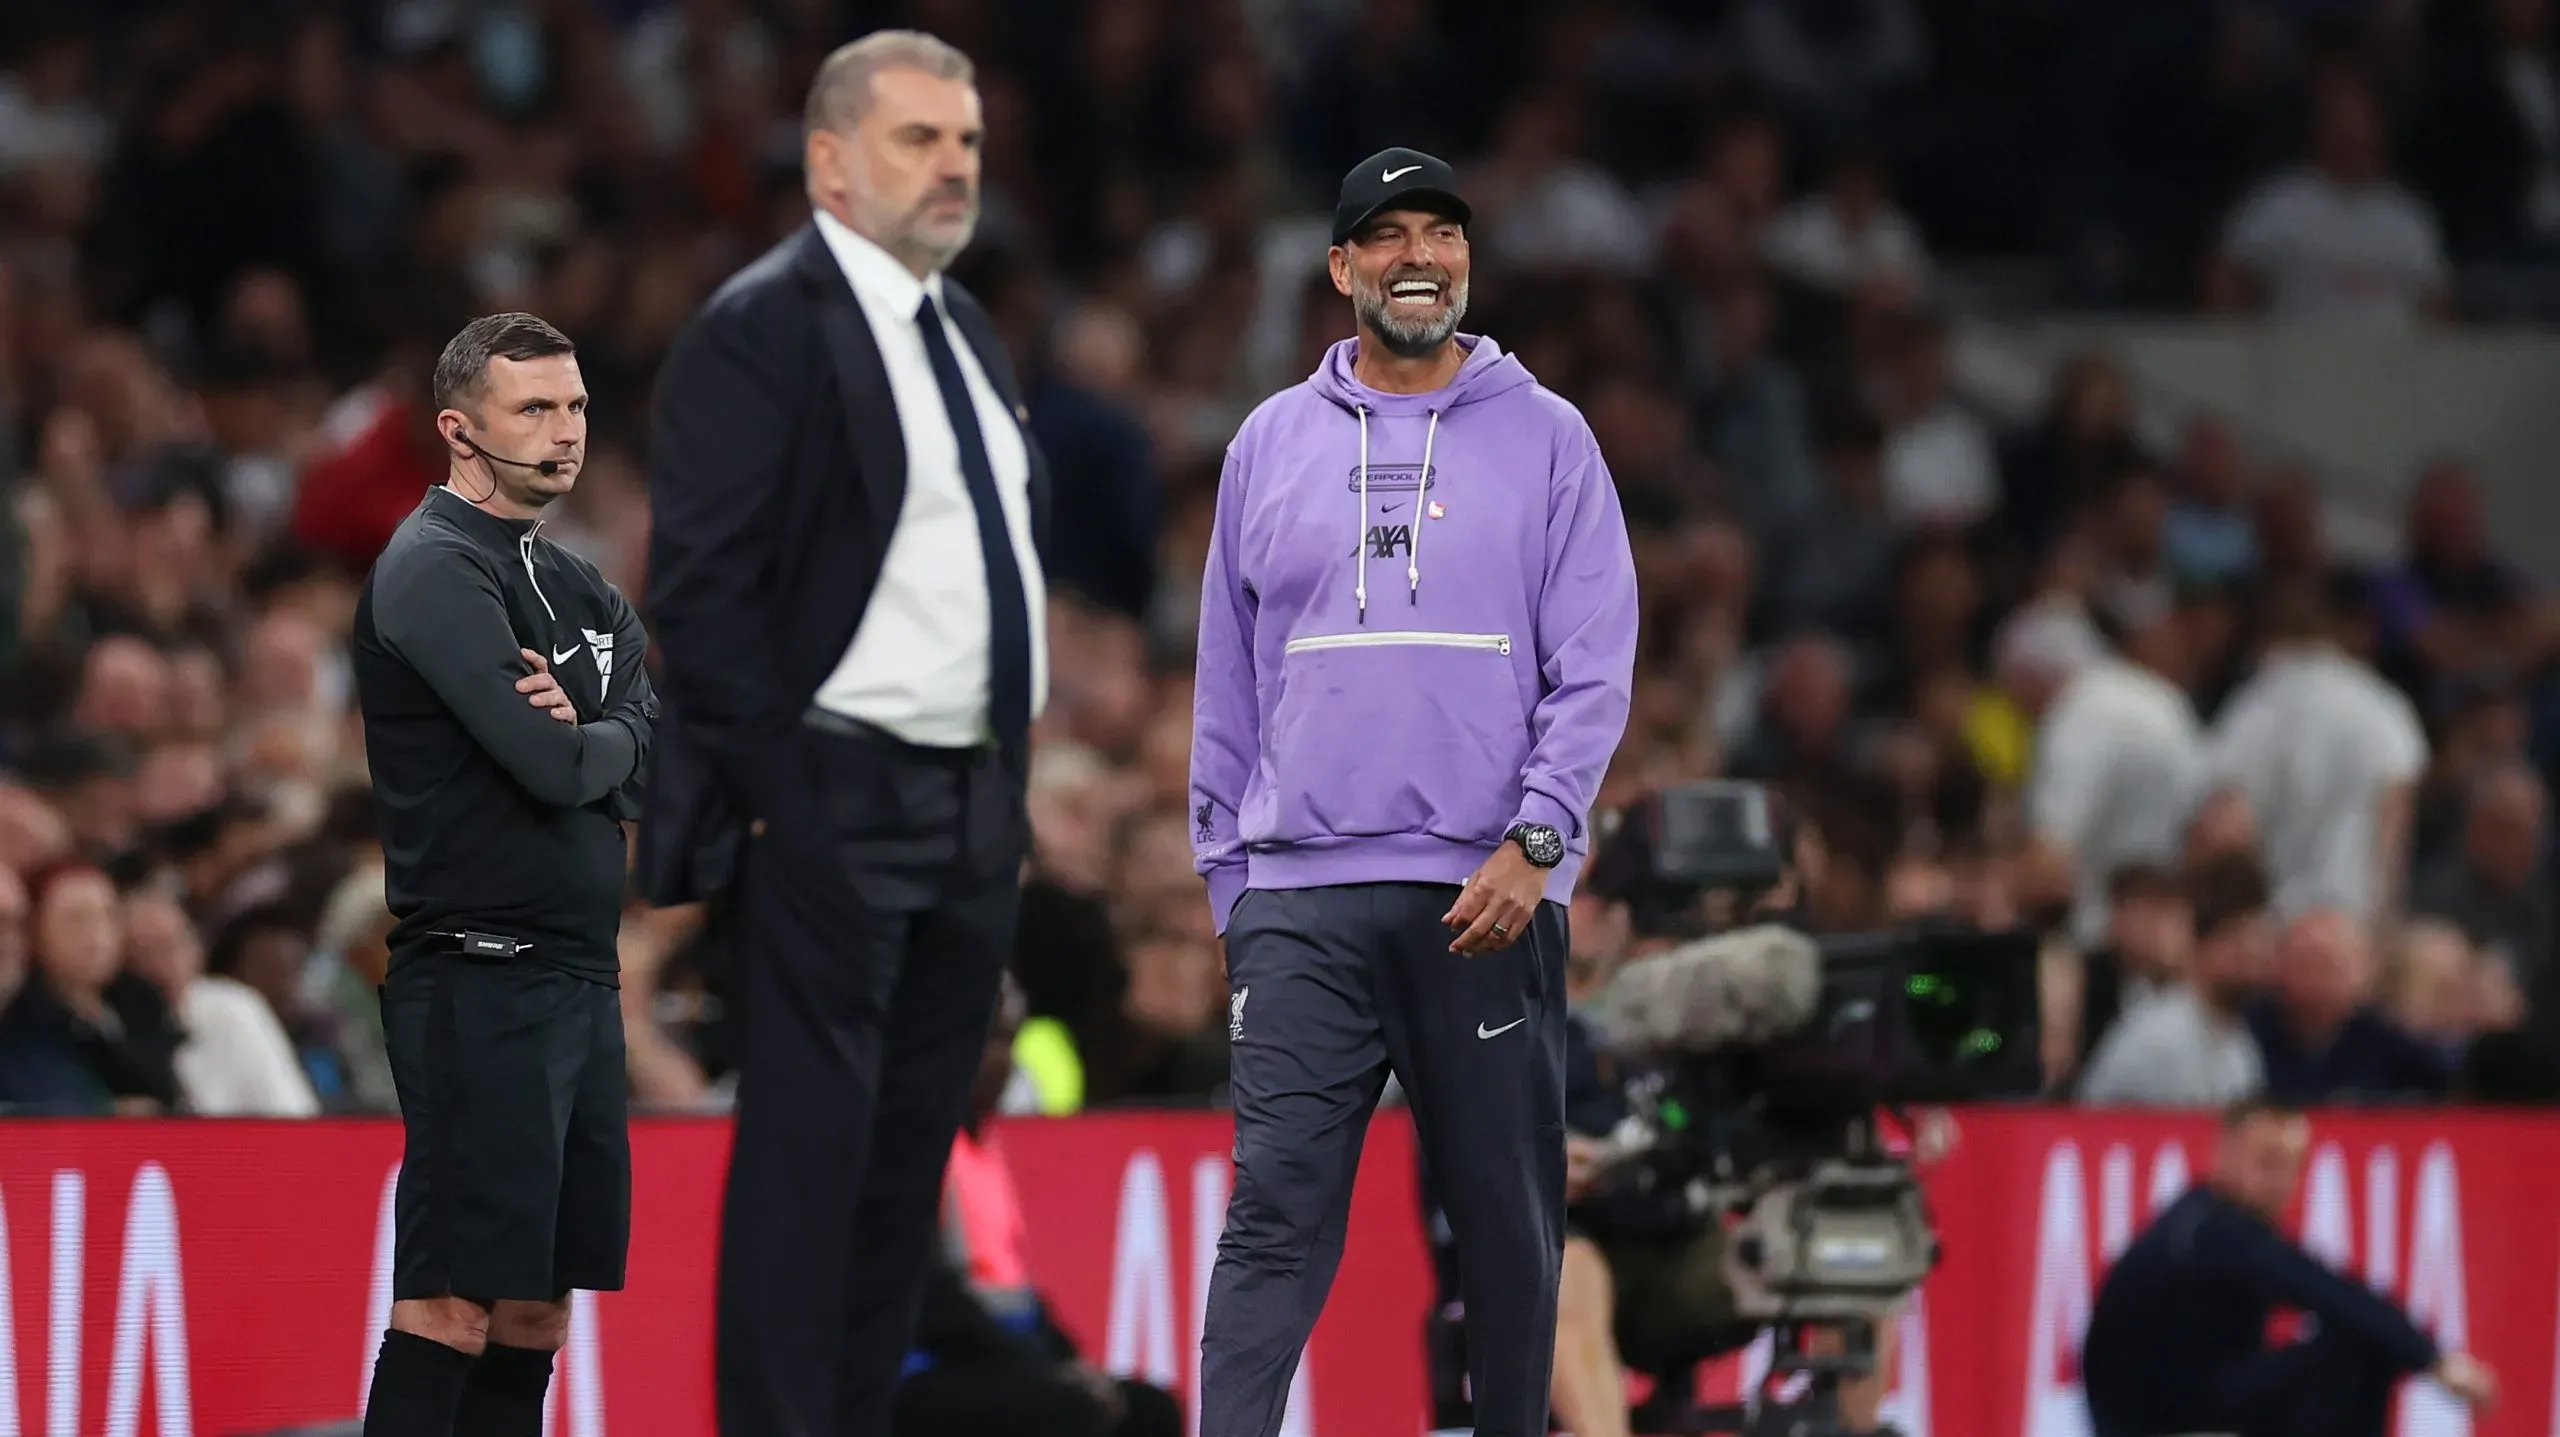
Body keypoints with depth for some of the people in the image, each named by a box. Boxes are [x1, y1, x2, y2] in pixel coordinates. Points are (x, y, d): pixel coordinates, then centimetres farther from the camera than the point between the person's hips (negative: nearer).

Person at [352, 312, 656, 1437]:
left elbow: (662, 747, 7)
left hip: (580, 980, 9)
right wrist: (604, 741, 2)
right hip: (480, 981, -9)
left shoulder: (574, 585, 18)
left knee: (539, 1302, 9)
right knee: (453, 1302, -13)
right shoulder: (436, 572, -10)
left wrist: (573, 729, -13)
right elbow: (557, 770, -20)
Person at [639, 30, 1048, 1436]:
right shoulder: (760, 330, -10)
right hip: (837, 803, -8)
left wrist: (1011, 768, 14)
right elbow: (699, 580, -14)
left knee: (910, 1149, 9)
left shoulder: (964, 329, 15)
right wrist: (775, 783, -15)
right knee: (808, 1147, -7)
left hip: (976, 797, 8)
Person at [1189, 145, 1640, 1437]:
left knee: (1505, 1217, 4)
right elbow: (1227, 682, 15)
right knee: (1275, 1210, -9)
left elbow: (1594, 665, 1)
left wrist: (1536, 843, -11)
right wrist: (1226, 877, 10)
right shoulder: (1272, 442, 12)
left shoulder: (1545, 439, 7)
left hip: (1490, 896, 0)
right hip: (1302, 895, 1)